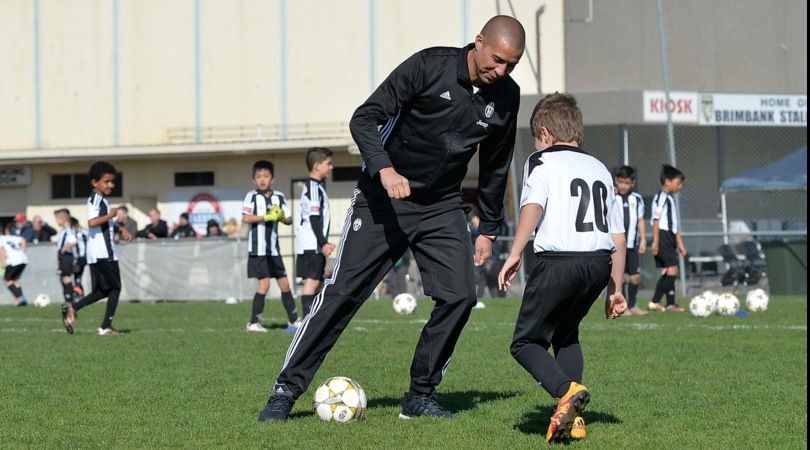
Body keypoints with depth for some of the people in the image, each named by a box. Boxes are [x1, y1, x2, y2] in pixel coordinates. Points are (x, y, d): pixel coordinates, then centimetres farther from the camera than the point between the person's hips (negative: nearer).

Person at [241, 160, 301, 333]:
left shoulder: (279, 197, 7)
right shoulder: (252, 196, -6)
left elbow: (289, 220, 9)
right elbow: (246, 218, -18)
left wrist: (281, 217, -13)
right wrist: (267, 217, -20)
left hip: (273, 249, 5)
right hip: (257, 248, -5)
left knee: (284, 283, 10)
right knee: (264, 283, -10)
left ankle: (293, 320, 20)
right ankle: (254, 323, -4)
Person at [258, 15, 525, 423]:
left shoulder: (505, 96, -1)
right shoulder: (429, 66, -17)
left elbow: (495, 167, 14)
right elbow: (365, 119, -19)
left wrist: (488, 229, 15)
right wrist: (385, 170, -35)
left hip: (442, 208, 4)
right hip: (383, 199, -4)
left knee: (459, 297, -10)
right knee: (342, 293, -6)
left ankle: (420, 396, 4)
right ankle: (287, 389, 2)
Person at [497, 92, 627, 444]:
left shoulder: (541, 162, 7)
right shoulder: (600, 169, 24)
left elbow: (532, 207, -14)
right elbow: (618, 236, 22)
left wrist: (515, 254, -17)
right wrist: (615, 289, 26)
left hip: (558, 260, -6)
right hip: (600, 261, 6)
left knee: (526, 342, 4)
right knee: (566, 333, 26)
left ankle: (567, 391, -23)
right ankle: (572, 419, 12)